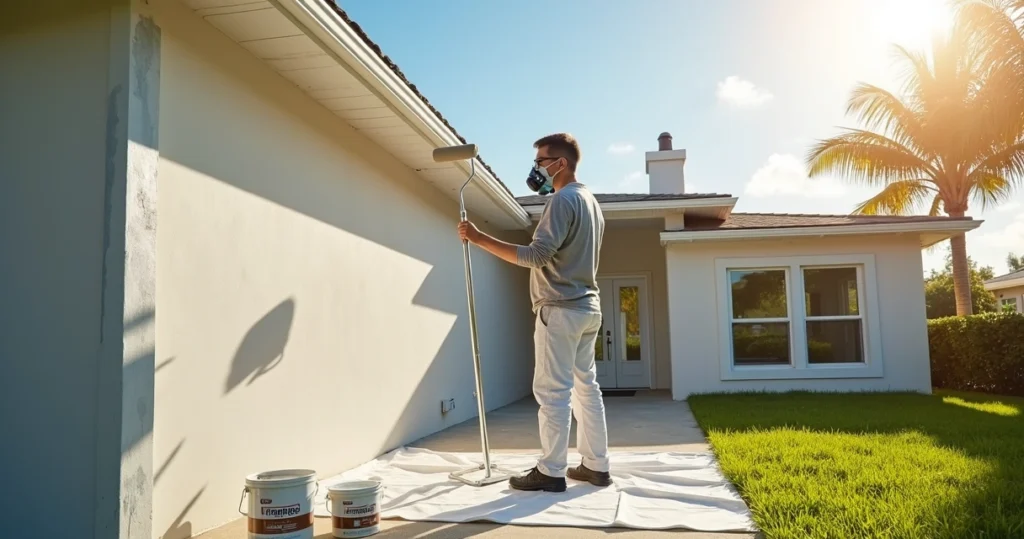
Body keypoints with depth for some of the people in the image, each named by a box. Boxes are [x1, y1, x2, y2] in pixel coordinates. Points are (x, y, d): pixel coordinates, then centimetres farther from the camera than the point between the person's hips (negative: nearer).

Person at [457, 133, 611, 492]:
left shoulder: (563, 200, -14)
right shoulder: (590, 200, 18)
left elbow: (537, 255, -24)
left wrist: (480, 238, -23)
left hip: (561, 309, -10)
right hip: (587, 307, 10)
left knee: (552, 391, -4)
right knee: (586, 386, 12)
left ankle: (551, 472, 2)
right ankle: (596, 465, 18)